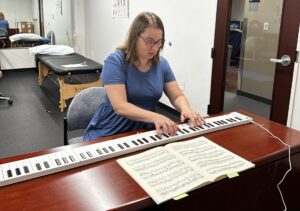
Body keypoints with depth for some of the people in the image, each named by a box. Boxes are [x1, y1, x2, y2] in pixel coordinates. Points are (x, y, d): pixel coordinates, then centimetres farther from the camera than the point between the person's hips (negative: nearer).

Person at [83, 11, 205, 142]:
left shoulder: (162, 64, 1)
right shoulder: (115, 61, -15)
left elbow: (177, 96, 5)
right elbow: (120, 106, -24)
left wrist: (186, 109, -18)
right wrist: (155, 117, -39)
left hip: (145, 132, 5)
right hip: (109, 133, -4)